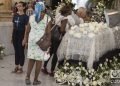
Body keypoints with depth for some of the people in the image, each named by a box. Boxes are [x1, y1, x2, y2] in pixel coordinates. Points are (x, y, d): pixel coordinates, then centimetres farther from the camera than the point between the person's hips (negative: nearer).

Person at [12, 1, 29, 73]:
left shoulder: (25, 17, -8)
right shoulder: (15, 15, 8)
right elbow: (14, 26, 14)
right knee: (16, 51, 12)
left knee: (21, 51, 2)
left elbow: (26, 28, -10)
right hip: (15, 34, 5)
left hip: (21, 35, -5)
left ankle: (21, 68, 13)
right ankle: (16, 67, 21)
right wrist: (12, 36, 13)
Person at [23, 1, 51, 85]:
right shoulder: (47, 18, -5)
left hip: (32, 39, 3)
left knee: (31, 58, 13)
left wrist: (26, 39, 18)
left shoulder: (31, 17, 4)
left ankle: (28, 77, 0)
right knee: (39, 60, 4)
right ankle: (35, 80, 9)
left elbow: (27, 30, 8)